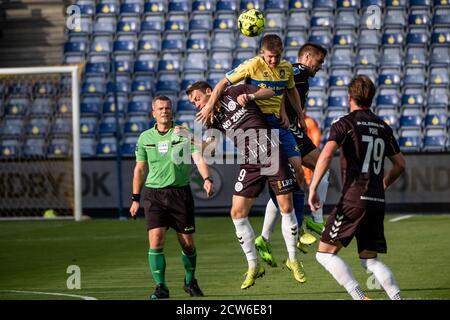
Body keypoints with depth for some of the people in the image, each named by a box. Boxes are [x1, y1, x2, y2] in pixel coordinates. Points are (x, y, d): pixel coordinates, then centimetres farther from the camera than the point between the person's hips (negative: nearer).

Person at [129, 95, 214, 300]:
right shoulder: (145, 138, 7)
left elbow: (198, 158, -11)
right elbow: (140, 169, 15)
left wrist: (206, 179, -29)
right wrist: (135, 199, 13)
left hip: (180, 192, -1)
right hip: (154, 193, 1)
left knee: (187, 243, 4)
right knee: (156, 240, -13)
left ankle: (190, 281, 27)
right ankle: (161, 287, -8)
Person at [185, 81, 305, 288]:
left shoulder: (234, 93, 2)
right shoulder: (213, 120, 10)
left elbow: (269, 92, 3)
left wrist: (250, 96, -14)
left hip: (272, 155, -4)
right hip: (250, 164, 4)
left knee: (286, 207, -6)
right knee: (237, 213, -5)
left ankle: (292, 260, 12)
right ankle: (253, 266, 8)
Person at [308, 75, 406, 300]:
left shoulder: (345, 123, -3)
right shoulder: (383, 127, 15)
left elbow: (326, 154, -19)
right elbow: (400, 164, 20)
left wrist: (312, 189, -16)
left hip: (354, 199, -6)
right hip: (377, 202, 6)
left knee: (325, 253, 0)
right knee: (369, 260, 15)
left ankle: (359, 297, -14)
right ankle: (397, 297, -3)